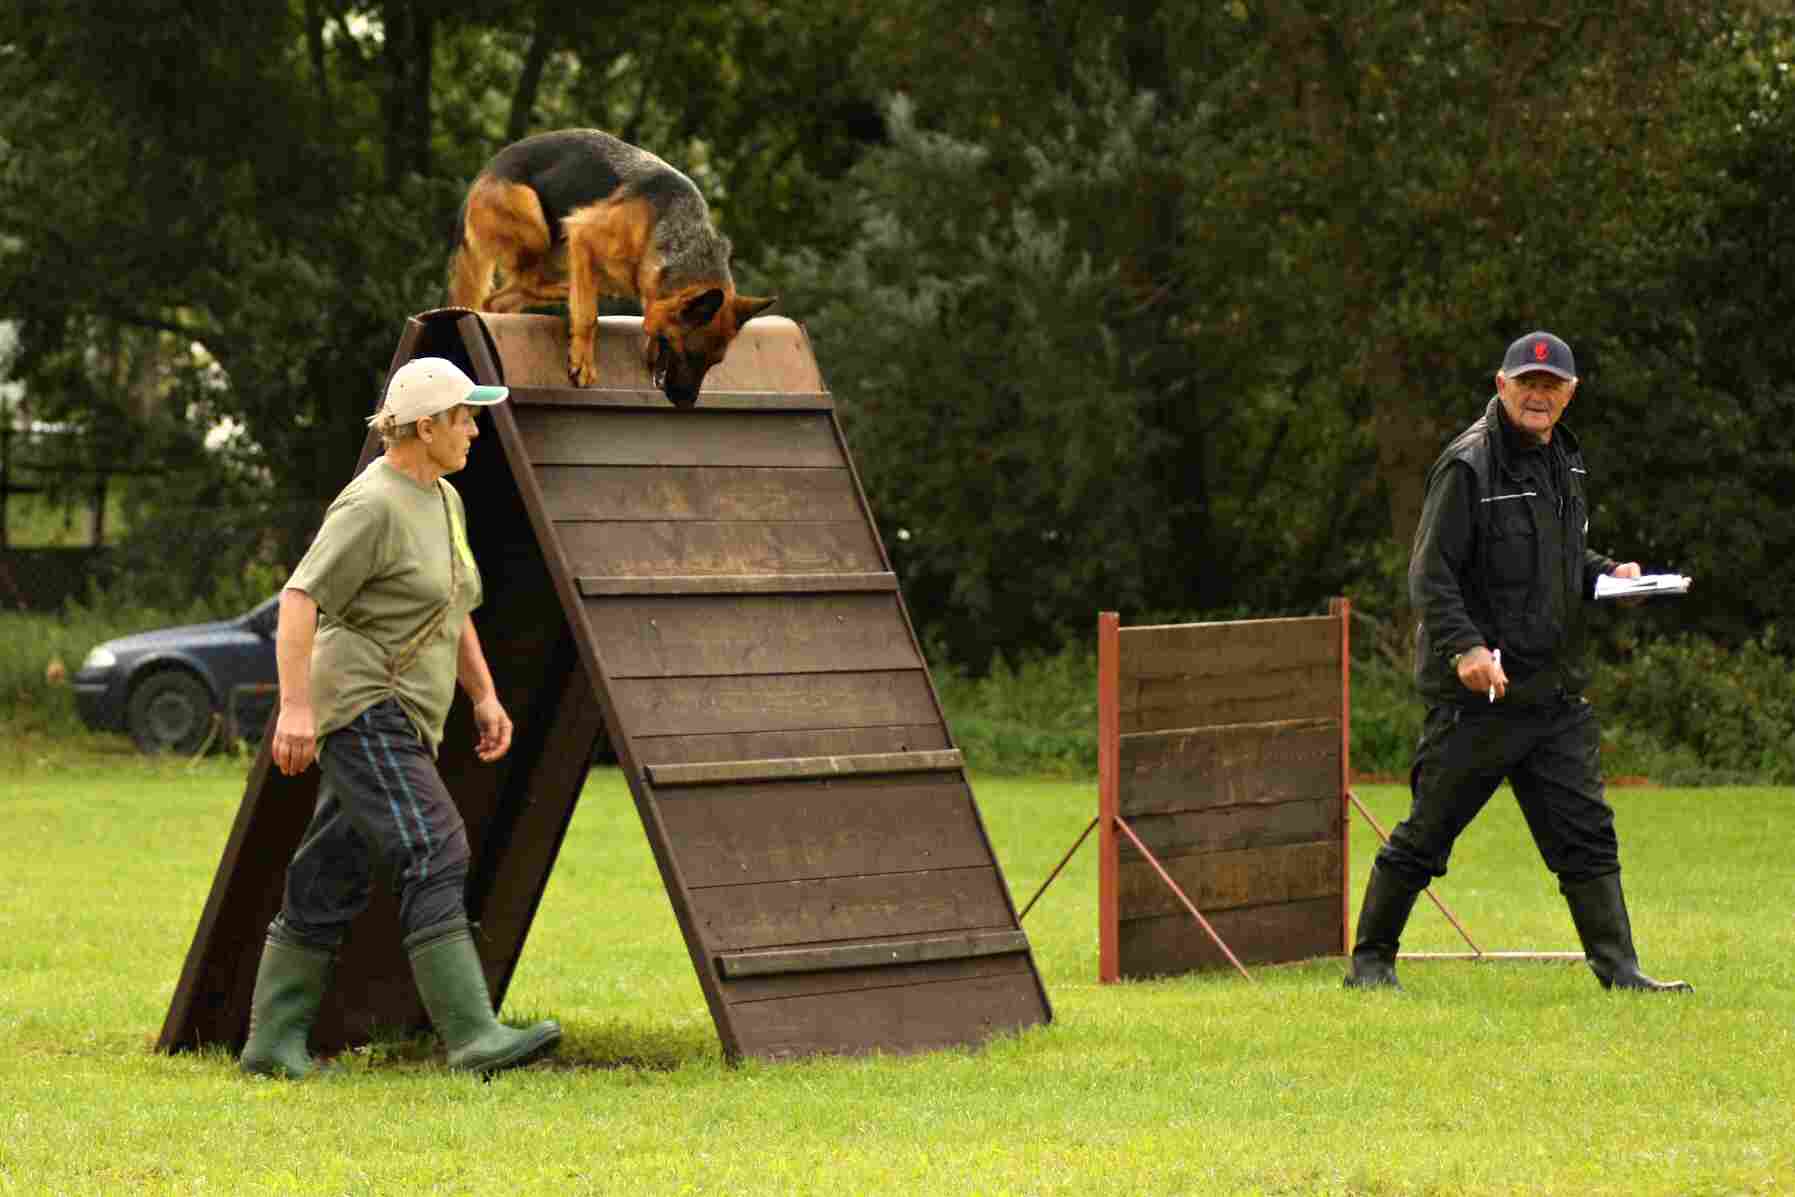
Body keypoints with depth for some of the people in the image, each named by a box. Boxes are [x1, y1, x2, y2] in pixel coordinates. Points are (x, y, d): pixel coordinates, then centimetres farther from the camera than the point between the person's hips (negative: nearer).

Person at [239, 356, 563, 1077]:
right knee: (433, 856, -18)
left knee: (332, 881, 9)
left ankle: (273, 1041, 13)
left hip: (403, 721, 10)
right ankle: (472, 1035, -24)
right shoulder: (373, 506, -14)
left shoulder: (443, 502, 17)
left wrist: (485, 697, 21)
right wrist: (295, 705, -28)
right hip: (362, 712, -10)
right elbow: (300, 600, -20)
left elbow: (452, 614, 28)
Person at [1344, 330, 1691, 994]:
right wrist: (1465, 647, -27)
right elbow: (1430, 572, -15)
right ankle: (1370, 959, 12)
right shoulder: (1467, 465, -11)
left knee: (1585, 831, 3)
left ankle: (1617, 966, 5)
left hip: (1556, 691, 7)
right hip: (1476, 691, -7)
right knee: (1426, 833, 0)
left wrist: (1606, 573, 7)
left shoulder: (1564, 462, 15)